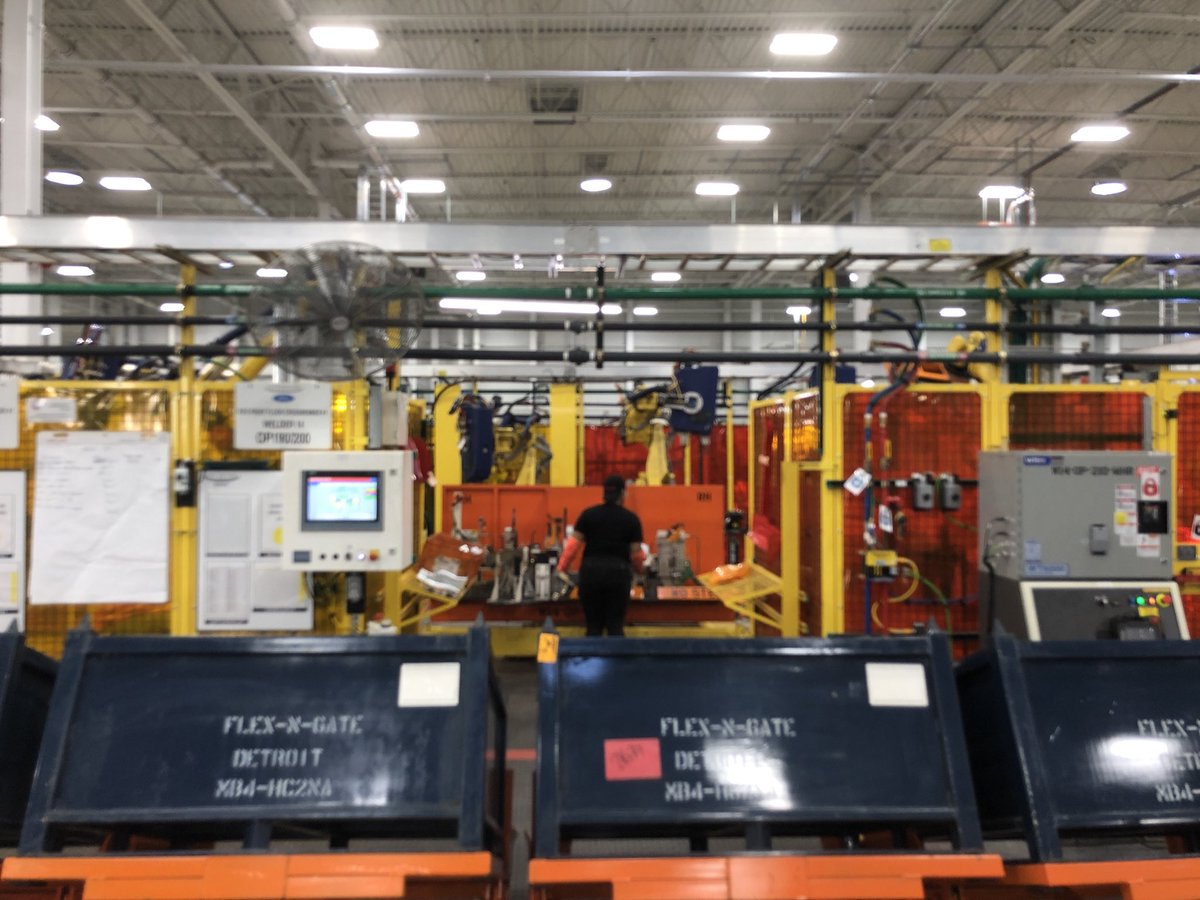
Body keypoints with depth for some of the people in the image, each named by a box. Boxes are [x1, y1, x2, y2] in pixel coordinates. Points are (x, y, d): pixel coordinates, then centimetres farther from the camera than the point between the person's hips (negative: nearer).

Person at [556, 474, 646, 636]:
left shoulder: (588, 514, 3)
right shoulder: (631, 519, 1)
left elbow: (574, 544, -1)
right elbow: (636, 552, 2)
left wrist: (562, 567, 8)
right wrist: (639, 567, 22)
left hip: (591, 571, 1)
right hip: (618, 573, -1)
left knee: (593, 626, 10)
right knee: (615, 626, 5)